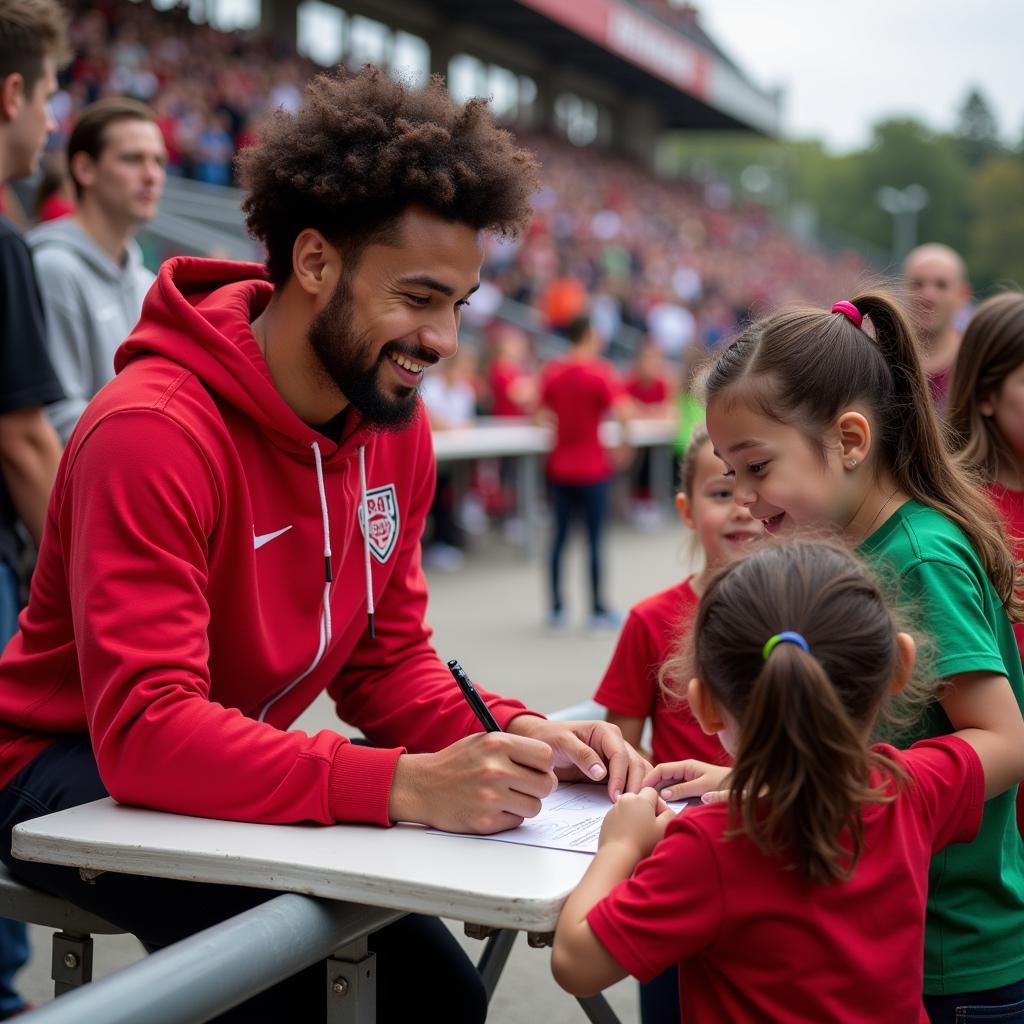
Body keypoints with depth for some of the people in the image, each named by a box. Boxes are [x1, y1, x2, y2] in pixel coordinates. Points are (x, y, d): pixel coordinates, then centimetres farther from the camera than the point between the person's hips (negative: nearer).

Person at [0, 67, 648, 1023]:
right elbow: (145, 729, -34)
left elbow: (389, 660, 3)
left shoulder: (394, 426, -2)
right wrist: (404, 783, -44)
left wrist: (514, 734, -18)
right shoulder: (154, 432, -27)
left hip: (235, 763, 7)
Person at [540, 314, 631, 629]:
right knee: (595, 538, 2)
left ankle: (556, 608, 15)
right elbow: (622, 413, -20)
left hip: (560, 465, 4)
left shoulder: (551, 371, 2)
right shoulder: (599, 372, -11)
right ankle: (597, 609, 5)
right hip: (592, 467, -4)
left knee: (560, 535, 11)